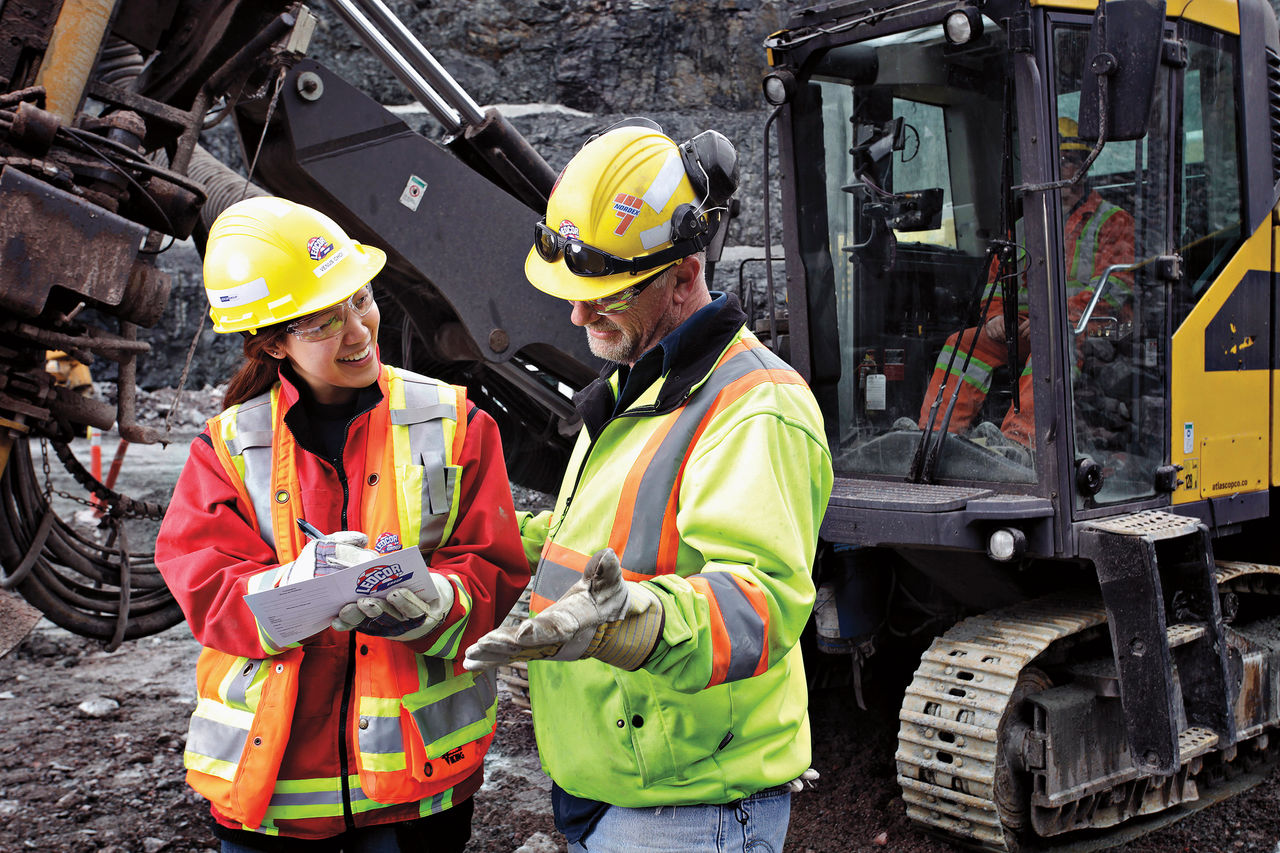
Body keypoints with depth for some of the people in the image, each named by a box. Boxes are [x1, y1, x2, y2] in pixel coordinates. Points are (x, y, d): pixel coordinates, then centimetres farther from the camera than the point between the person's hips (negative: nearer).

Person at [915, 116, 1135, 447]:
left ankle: (1018, 439, -54)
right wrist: (996, 315, -3)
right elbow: (1000, 280, 22)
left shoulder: (1113, 221, 9)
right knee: (964, 343, -19)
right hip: (1026, 324, 5)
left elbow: (1113, 287, -5)